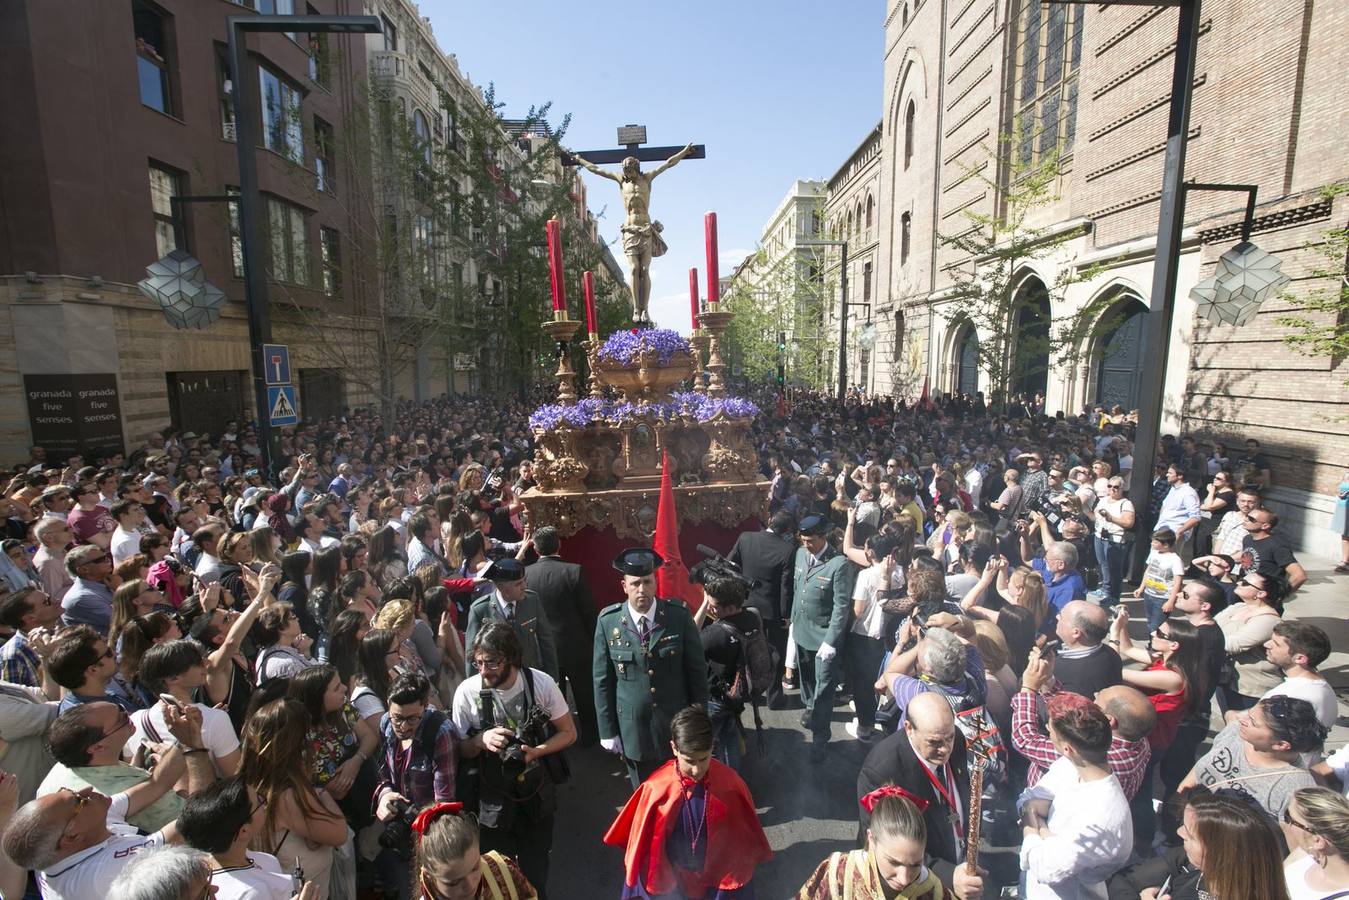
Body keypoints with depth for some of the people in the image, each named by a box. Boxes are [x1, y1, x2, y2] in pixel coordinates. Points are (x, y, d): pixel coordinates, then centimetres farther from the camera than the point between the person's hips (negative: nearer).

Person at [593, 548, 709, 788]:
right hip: (633, 730, 0)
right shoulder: (607, 621, -11)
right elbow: (602, 680, -4)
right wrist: (607, 731, -1)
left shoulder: (680, 615, -12)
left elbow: (697, 669, -4)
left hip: (677, 726, 0)